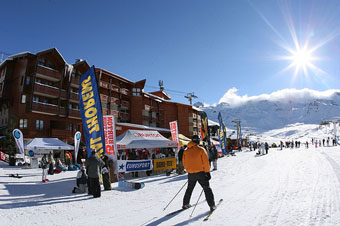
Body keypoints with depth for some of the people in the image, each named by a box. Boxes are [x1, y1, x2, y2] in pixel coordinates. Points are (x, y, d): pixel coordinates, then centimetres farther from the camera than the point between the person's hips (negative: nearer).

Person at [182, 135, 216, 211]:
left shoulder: (186, 151, 2)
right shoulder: (201, 150, -10)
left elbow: (184, 163, 9)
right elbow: (206, 162, -10)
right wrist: (207, 172, -3)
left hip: (190, 174, 4)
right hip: (200, 173, -3)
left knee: (189, 189, 21)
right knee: (207, 189, 9)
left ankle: (185, 204, 26)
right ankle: (212, 205, 8)